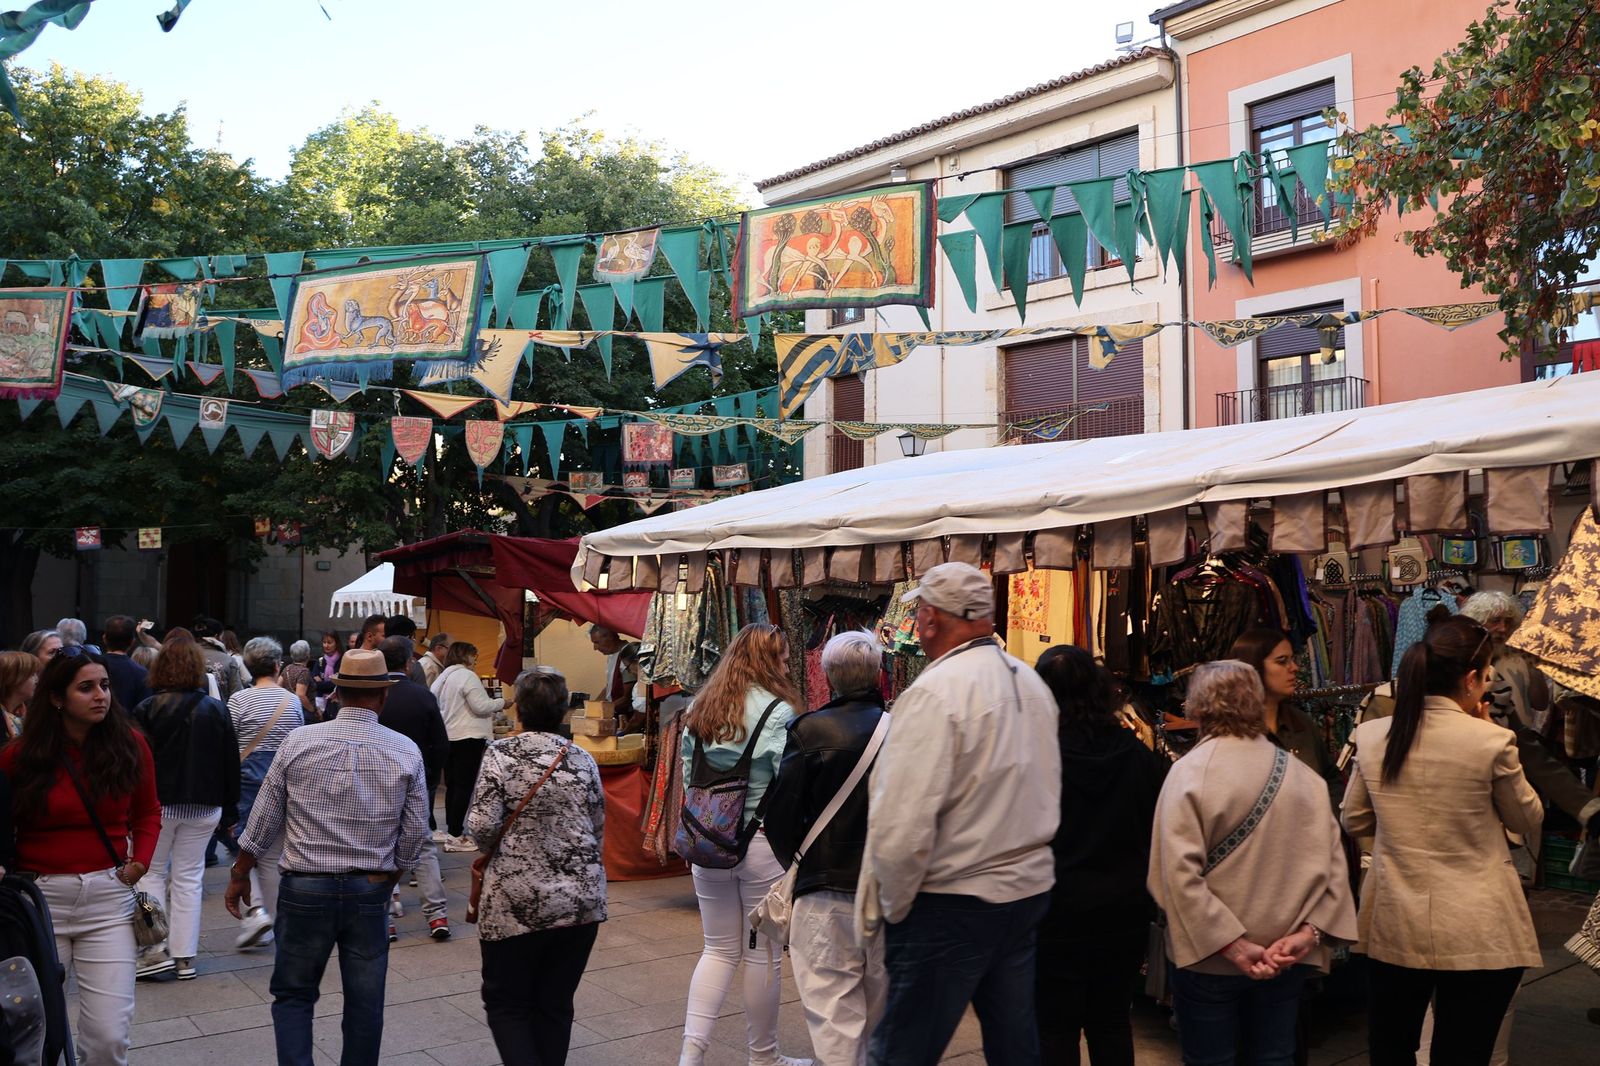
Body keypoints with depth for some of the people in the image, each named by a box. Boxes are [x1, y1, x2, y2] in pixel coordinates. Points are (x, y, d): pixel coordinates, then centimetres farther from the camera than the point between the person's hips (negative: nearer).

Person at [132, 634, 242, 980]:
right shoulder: (217, 710, 0)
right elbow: (231, 764, 4)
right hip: (204, 807, 3)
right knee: (188, 878, 10)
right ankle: (185, 956, 12)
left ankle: (156, 950, 6)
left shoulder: (147, 709, -11)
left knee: (152, 874, 12)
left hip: (158, 805, -3)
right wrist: (229, 811, 11)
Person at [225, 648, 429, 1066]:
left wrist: (239, 876, 13)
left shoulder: (299, 742, -7)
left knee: (293, 996, 14)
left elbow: (263, 821, 0)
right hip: (370, 891, 1)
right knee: (365, 1001, 12)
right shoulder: (406, 752, -5)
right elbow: (414, 834, 0)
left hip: (305, 889, 0)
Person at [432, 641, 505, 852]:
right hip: (468, 738, -9)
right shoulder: (467, 676, -12)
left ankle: (451, 831, 20)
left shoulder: (444, 677, 15)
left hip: (447, 737, 9)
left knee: (452, 785, 14)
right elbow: (480, 706, -16)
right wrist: (501, 703, 0)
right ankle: (455, 836, -7)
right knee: (464, 786, -6)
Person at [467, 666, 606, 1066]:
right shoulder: (583, 760, 1)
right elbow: (598, 826, 7)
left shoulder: (500, 754, -8)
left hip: (518, 901, -3)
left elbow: (482, 827, -14)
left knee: (505, 1002, 12)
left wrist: (514, 825, 7)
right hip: (581, 899, 3)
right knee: (555, 1005, 15)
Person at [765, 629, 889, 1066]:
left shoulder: (809, 730, -11)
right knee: (883, 1016, 20)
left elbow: (780, 817, -7)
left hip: (827, 892, -3)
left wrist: (797, 865, 11)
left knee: (835, 1015, 4)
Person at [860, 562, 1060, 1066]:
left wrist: (893, 907, -10)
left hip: (951, 905, -8)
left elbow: (902, 825, -24)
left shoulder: (934, 693, -19)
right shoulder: (1032, 684, 7)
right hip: (1029, 890, 8)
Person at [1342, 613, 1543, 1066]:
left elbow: (1354, 821, 8)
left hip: (1393, 926, 4)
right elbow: (1529, 821, 2)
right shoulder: (1492, 740, -15)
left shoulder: (1372, 735, -4)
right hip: (1476, 936, -3)